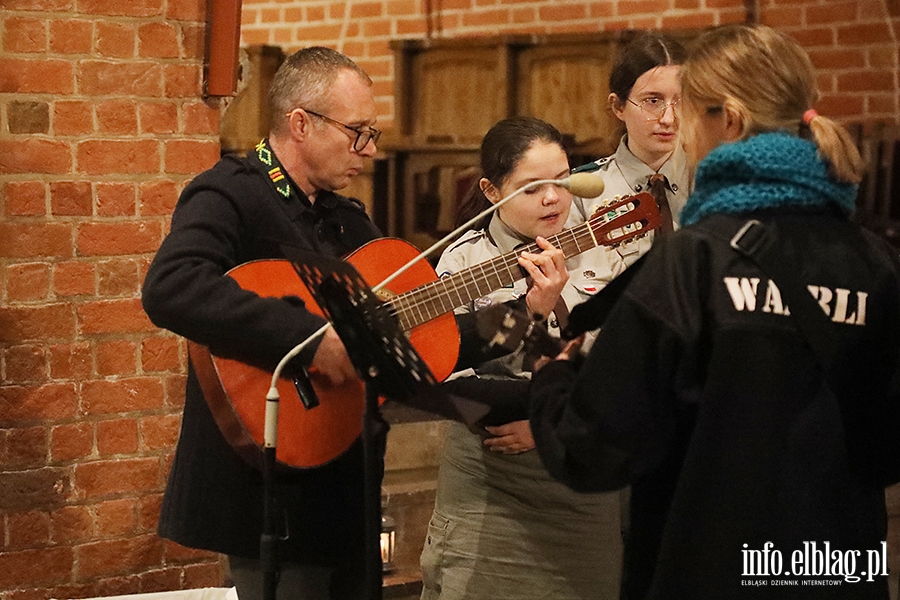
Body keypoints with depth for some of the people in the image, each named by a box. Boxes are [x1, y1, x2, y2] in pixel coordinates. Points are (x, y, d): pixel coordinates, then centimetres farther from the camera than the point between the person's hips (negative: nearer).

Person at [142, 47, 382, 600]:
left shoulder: (348, 218, 15)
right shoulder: (232, 195, -12)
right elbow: (170, 290, -33)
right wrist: (308, 338, -34)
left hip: (343, 486, 8)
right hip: (272, 488, -8)